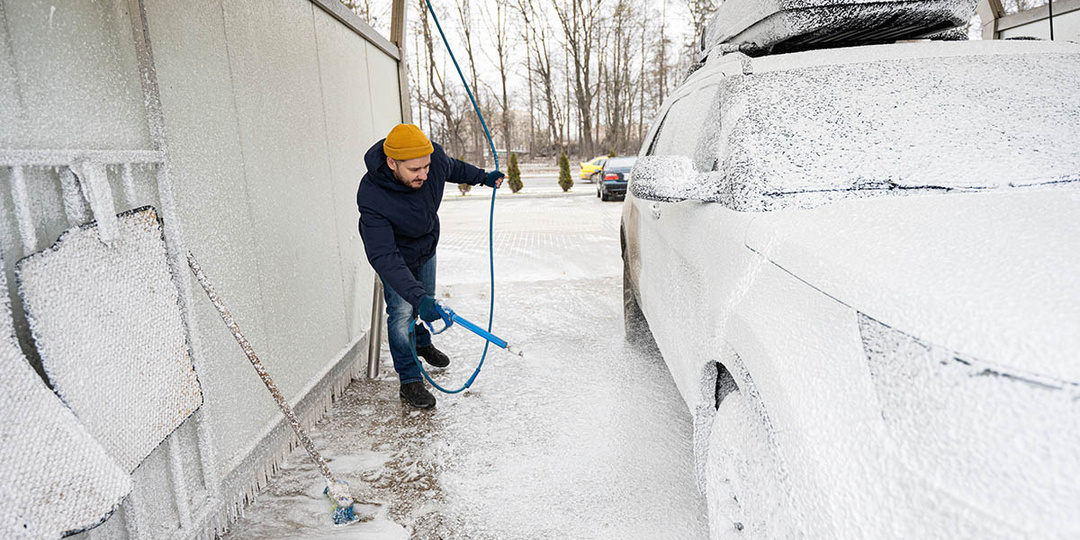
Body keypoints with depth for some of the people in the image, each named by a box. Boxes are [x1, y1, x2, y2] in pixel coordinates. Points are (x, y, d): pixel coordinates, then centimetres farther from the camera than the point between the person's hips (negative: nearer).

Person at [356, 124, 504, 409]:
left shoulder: (434, 156, -29)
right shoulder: (370, 197, -42)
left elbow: (453, 168, -1)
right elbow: (384, 256, -46)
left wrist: (482, 177, 10)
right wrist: (417, 296, -55)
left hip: (427, 245, 5)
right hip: (396, 253, -5)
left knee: (426, 300, 21)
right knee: (402, 312, -8)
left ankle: (423, 343, 50)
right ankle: (409, 380, 9)